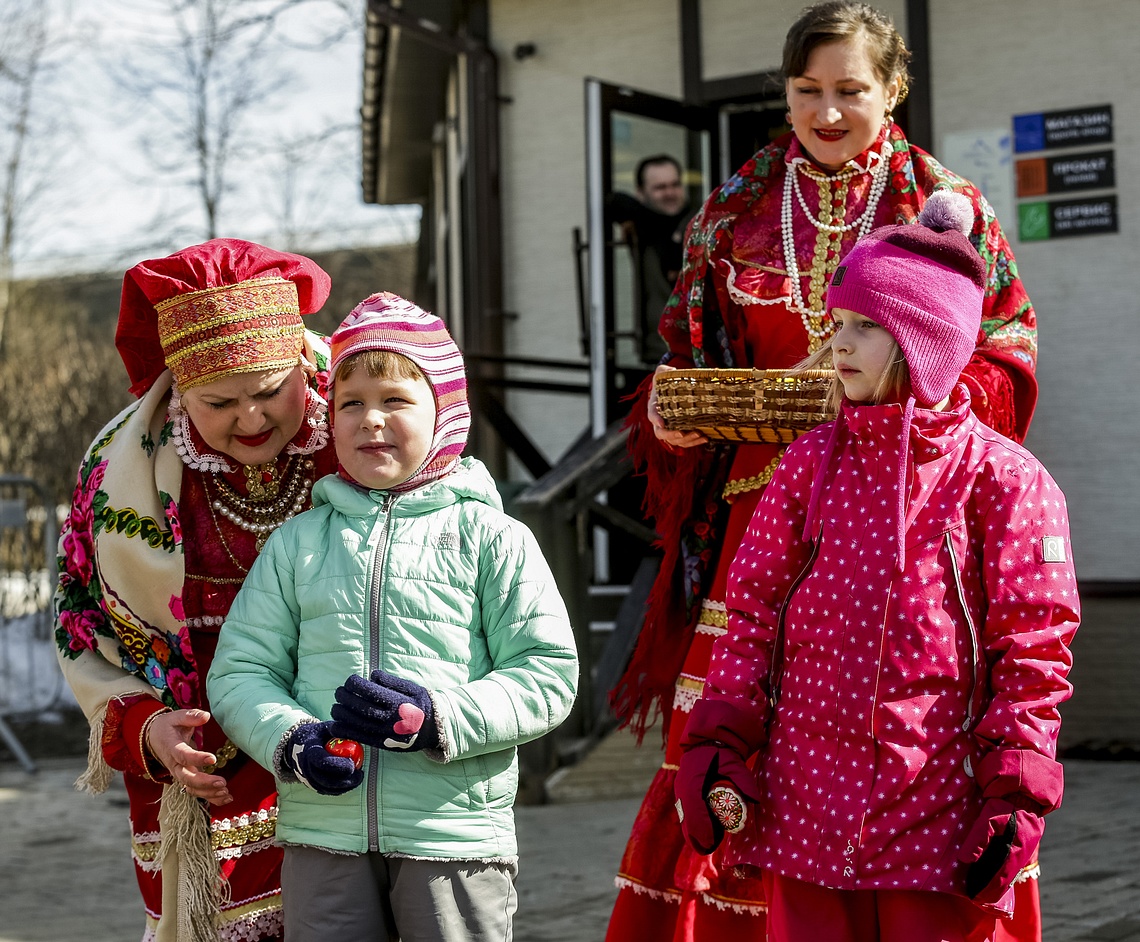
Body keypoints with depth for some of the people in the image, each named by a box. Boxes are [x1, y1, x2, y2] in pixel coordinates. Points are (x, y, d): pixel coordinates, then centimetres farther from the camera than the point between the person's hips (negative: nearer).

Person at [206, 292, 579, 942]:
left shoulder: (492, 538, 1)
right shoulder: (297, 542, 9)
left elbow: (548, 675, -4)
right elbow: (241, 669, 8)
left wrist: (437, 719, -17)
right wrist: (290, 741, -12)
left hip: (456, 833, -2)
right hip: (323, 831, 2)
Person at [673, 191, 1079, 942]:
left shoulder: (1001, 479, -4)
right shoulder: (809, 463, 8)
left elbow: (1033, 652, -5)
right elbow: (755, 609, 9)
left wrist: (1016, 793, -10)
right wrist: (719, 738, 1)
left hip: (937, 822, -3)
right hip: (804, 809, 4)